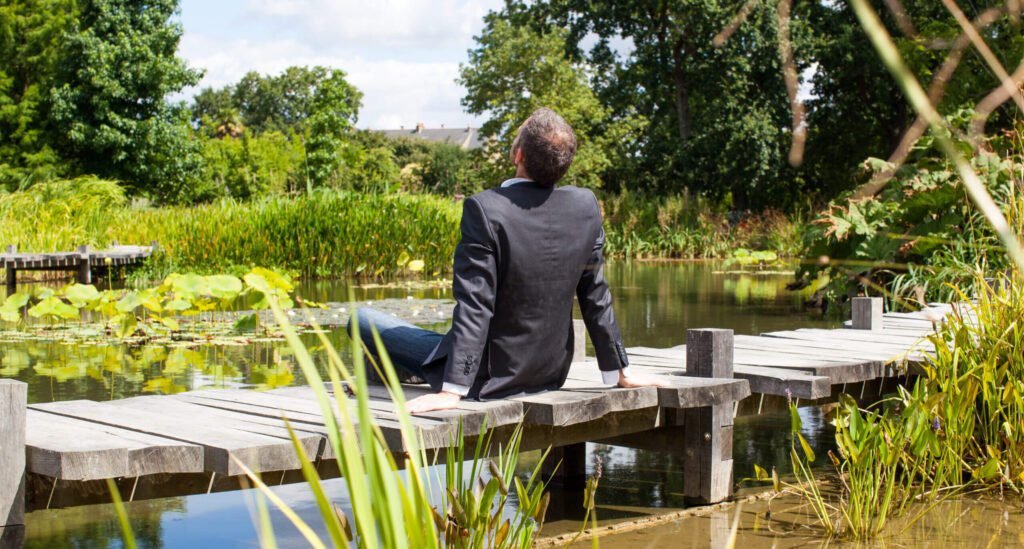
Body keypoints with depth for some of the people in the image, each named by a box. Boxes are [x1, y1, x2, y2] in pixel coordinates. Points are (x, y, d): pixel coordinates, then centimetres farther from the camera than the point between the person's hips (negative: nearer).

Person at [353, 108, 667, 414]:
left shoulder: (485, 209, -24)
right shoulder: (586, 206, -8)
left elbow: (474, 306, -26)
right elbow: (595, 297, 0)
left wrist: (452, 391, -23)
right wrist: (620, 371, 10)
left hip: (489, 376, -6)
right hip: (550, 374, 6)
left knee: (362, 319, 8)